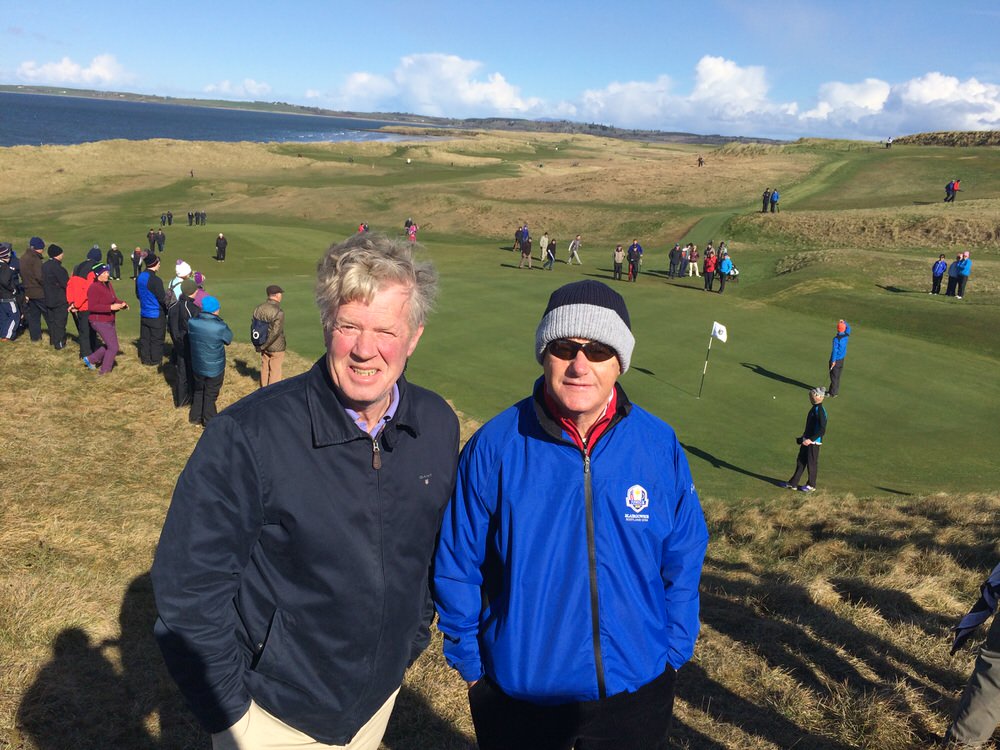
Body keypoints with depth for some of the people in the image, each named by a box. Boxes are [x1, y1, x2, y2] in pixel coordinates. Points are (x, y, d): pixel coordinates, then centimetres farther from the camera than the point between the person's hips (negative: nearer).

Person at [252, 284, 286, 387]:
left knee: (264, 368, 20)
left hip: (264, 345, 7)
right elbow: (275, 332, -26)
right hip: (276, 347, -7)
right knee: (275, 370, 6)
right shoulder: (278, 312, -23)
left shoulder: (258, 308, -1)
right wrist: (265, 345, -13)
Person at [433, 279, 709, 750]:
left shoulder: (659, 445, -9)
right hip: (516, 695, -1)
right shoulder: (495, 445, -15)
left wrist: (672, 653, 4)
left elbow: (682, 561, 2)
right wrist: (470, 662, -1)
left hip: (635, 691, 2)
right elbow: (457, 566, -5)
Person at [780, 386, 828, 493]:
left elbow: (822, 430, -24)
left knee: (811, 463, 4)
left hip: (814, 442, -9)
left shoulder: (820, 411, -19)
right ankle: (793, 483, 20)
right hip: (807, 440, 9)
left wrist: (811, 439, -26)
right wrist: (803, 437, 21)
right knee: (800, 461, 13)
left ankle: (811, 486, 19)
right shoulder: (814, 408, 10)